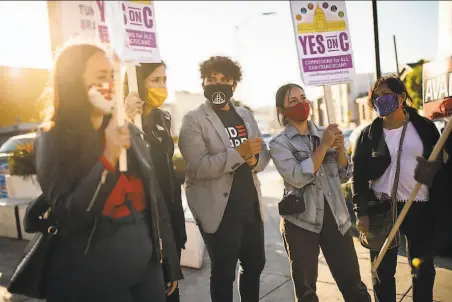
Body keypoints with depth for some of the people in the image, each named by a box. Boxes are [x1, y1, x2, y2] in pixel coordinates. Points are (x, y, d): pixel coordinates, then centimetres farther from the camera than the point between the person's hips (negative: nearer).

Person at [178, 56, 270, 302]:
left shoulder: (246, 115, 12)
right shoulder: (194, 120, -8)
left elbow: (264, 155, 11)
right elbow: (198, 167, -19)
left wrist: (254, 159, -11)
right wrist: (239, 152, -22)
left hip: (251, 206, 6)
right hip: (221, 209, -6)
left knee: (255, 264, 18)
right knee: (224, 272, 6)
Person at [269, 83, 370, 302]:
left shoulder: (324, 134, 8)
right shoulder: (279, 143, -5)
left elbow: (344, 176, 8)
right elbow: (298, 178, -20)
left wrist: (339, 148, -9)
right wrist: (324, 146, -19)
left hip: (335, 216, 3)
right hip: (301, 221, -3)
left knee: (352, 283, 8)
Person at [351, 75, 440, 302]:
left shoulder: (424, 127, 1)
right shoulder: (368, 134, 1)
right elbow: (358, 175, 0)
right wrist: (361, 212, -7)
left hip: (419, 208, 1)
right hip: (381, 208, 0)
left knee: (423, 269, 15)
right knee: (383, 271, 9)